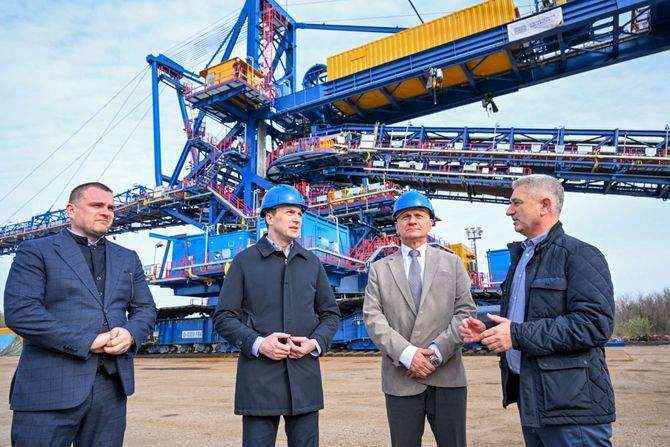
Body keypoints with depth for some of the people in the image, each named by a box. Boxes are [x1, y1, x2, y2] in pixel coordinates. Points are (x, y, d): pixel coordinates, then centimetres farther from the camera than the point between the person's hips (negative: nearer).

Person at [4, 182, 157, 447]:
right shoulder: (36, 251, 2)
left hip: (111, 384, 5)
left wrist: (130, 334, -9)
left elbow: (145, 308, 14)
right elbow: (19, 311, -11)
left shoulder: (127, 258, 17)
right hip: (50, 387, -4)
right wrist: (86, 342, -16)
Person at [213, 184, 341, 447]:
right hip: (259, 378, -2)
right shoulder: (244, 261, 3)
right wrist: (257, 343, -14)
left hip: (305, 376, 3)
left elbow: (331, 314, 14)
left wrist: (315, 343, -5)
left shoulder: (312, 263, 12)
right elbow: (224, 317, 0)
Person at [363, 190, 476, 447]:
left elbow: (465, 312, 1)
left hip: (447, 375, 0)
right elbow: (373, 318, -1)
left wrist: (437, 352, -11)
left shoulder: (452, 263, 10)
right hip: (400, 378, 0)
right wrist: (406, 353, -14)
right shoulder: (379, 269, 9)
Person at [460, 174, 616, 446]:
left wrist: (518, 335, -22)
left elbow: (596, 323, -22)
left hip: (571, 405, -8)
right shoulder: (521, 257, 17)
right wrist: (487, 329, 5)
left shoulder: (580, 255, -10)